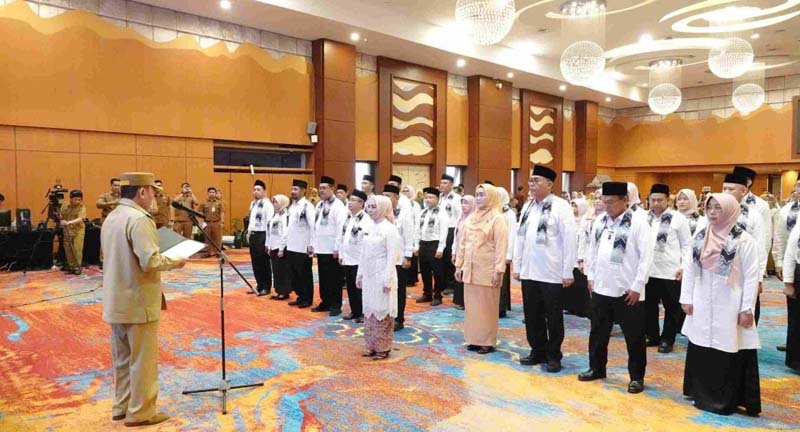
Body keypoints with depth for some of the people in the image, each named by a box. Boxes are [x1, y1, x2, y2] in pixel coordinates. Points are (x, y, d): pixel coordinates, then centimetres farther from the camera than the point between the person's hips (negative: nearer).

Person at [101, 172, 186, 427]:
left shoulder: (111, 218, 10)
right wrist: (174, 263, -10)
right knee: (142, 359, 3)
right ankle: (140, 412, 12)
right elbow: (150, 261, -27)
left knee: (122, 357, 18)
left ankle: (121, 406, 29)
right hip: (138, 302, -9)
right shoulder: (139, 219, -19)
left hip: (116, 301, 9)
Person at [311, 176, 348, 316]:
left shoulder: (338, 205, -11)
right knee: (323, 278, 14)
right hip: (320, 248, 7)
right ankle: (325, 302, 25)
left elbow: (341, 228, -16)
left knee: (334, 279, 2)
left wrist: (338, 248, -17)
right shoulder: (319, 205, 14)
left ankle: (335, 305, 11)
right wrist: (313, 244, 15)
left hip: (332, 249, -7)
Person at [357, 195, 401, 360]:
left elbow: (392, 256, -14)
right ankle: (372, 346, 23)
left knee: (381, 312, 1)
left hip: (381, 276, -7)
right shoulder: (370, 227, 9)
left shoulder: (389, 229, -12)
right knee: (369, 310, 12)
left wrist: (387, 279, -17)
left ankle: (383, 348, 12)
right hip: (369, 276, 7)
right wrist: (360, 274, 14)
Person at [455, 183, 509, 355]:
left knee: (486, 306, 2)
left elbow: (501, 246, -12)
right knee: (471, 305, 10)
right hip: (470, 269, 6)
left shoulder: (497, 218, -8)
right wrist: (459, 265, 10)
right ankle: (474, 338, 21)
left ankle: (487, 341, 12)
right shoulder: (470, 218, 11)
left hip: (487, 270, -6)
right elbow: (462, 243, 14)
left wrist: (499, 270, -17)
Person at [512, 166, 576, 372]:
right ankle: (538, 351, 28)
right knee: (532, 316, 13)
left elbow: (569, 241, -11)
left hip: (552, 274, -6)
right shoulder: (528, 207, 11)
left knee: (553, 318, 7)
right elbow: (520, 238, 14)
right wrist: (517, 266, 12)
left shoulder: (561, 206, -9)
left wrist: (568, 272, -12)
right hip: (529, 272, 6)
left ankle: (553, 355, 20)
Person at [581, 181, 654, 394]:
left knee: (634, 337, 6)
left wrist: (637, 286, -14)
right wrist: (591, 276, 11)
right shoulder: (600, 221, 7)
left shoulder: (638, 221, -11)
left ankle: (636, 377, 20)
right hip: (601, 288, 6)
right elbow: (592, 250, 15)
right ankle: (596, 368, 31)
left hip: (628, 290, -5)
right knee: (598, 332, 16)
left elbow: (646, 256, -13)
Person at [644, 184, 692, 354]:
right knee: (649, 306, 12)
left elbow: (687, 245, -1)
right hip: (648, 270, 4)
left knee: (672, 307, 6)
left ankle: (667, 339, 18)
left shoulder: (678, 218, -3)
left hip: (670, 271, -3)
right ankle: (651, 335, 26)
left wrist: (684, 267, -8)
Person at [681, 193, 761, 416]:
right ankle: (703, 395, 26)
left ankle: (726, 400, 14)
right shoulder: (700, 237, 6)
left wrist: (747, 309, -12)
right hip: (702, 308, 5)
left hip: (729, 309, -5)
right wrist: (686, 298, 5)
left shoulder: (744, 240, -8)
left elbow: (752, 277, -9)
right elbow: (689, 268, 9)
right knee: (701, 353, 12)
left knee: (728, 355, 1)